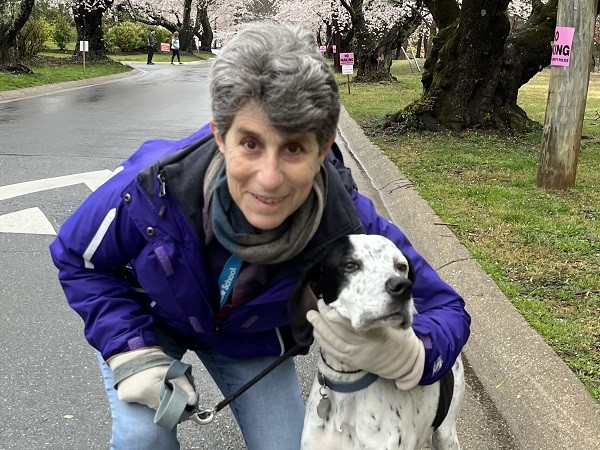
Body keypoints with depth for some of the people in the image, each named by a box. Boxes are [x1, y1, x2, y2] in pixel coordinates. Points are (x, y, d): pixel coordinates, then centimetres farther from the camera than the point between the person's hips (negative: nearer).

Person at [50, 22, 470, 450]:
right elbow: (78, 258, -17)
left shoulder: (348, 225, -35)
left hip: (252, 337, 2)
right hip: (145, 317, -1)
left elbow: (444, 308, -25)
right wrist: (133, 353, -29)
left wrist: (402, 354, -49)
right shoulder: (156, 190, -38)